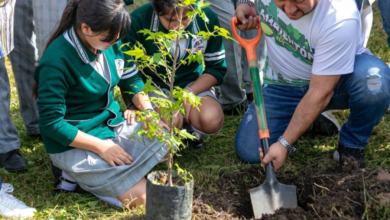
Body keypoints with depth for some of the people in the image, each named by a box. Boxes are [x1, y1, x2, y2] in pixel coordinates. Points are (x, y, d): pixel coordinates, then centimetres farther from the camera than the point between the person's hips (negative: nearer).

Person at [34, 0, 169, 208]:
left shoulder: (109, 41, -5)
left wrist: (149, 112, -8)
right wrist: (101, 147, -23)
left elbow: (130, 79, 10)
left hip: (113, 124, 8)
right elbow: (51, 123, -22)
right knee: (139, 194, -15)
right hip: (75, 142, -8)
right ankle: (76, 173, 4)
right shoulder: (57, 61, -26)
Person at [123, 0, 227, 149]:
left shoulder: (208, 18, -15)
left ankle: (190, 127, 12)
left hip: (193, 85, 2)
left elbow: (217, 68, -4)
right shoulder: (138, 21, -21)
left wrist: (189, 93, -17)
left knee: (212, 121, -26)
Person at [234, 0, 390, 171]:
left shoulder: (340, 19, -35)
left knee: (376, 78, -38)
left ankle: (352, 146, -9)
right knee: (249, 150, -11)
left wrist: (284, 144, -30)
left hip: (336, 79, -4)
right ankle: (306, 119, 17)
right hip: (283, 85, 4)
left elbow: (320, 92, -31)